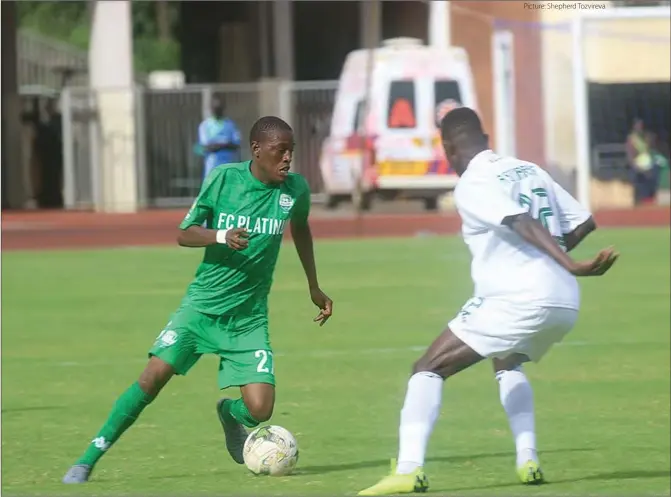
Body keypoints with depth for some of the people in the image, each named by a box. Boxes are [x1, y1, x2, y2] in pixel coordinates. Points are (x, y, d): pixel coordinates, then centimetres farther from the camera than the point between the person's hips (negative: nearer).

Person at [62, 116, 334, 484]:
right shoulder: (223, 179, -10)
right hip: (203, 303, -2)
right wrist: (221, 237, -22)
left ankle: (229, 413, 26)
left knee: (259, 410, -13)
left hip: (248, 316, 2)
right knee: (153, 377, -17)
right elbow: (184, 234, -2)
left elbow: (300, 228, 20)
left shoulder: (295, 189, -3)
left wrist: (314, 288, 24)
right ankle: (91, 456, -5)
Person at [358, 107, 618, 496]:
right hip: (566, 303, 7)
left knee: (429, 369, 2)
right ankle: (529, 461, 23)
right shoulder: (530, 171, 17)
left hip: (517, 300, -7)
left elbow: (524, 225, -19)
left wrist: (569, 265, -28)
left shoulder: (471, 186, -4)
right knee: (508, 364, 35)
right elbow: (584, 222, 17)